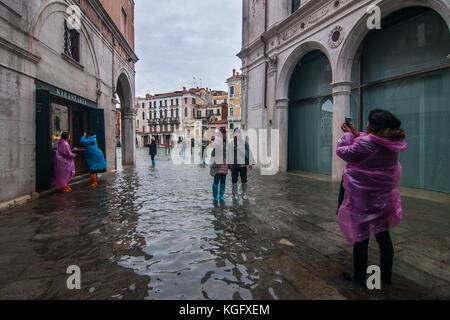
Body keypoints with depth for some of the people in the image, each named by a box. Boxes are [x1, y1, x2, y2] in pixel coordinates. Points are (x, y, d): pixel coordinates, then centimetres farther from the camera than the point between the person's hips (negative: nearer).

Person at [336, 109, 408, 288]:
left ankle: (359, 278, 18)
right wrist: (355, 134, 17)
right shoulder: (392, 145, 0)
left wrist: (349, 135, 5)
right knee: (383, 236, 17)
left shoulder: (365, 143, -23)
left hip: (362, 198, -7)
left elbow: (342, 152, -10)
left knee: (361, 238, 5)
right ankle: (386, 276, 33)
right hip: (384, 198, 7)